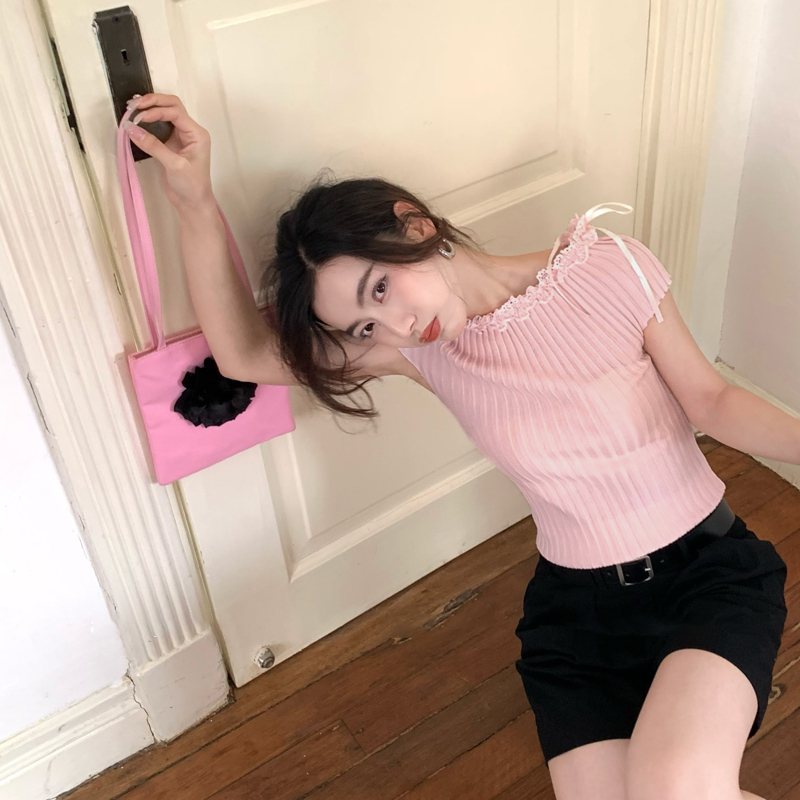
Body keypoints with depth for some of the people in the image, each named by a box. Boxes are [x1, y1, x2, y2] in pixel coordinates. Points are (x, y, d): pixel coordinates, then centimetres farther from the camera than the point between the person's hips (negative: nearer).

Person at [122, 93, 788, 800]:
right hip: (577, 601, 3)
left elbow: (716, 404, -4)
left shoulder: (611, 268, -13)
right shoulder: (419, 343, -6)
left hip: (709, 565, -3)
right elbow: (244, 352, -8)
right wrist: (195, 203, -18)